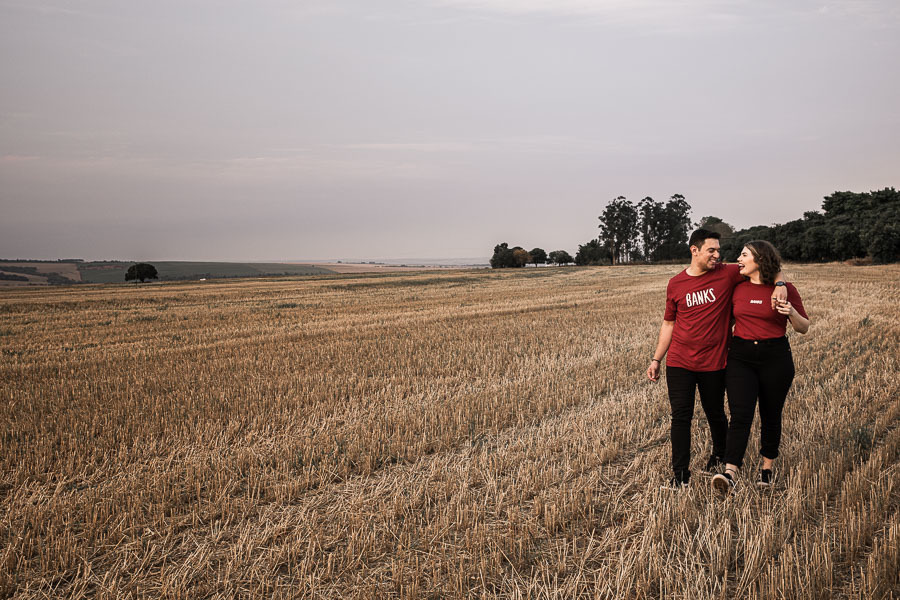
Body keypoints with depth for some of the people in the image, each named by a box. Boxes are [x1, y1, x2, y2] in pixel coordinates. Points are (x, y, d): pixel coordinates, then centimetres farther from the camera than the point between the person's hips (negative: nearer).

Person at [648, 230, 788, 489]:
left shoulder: (728, 274, -2)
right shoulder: (675, 284, 3)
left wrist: (780, 285, -16)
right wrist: (656, 359, 9)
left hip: (713, 363, 0)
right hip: (679, 362, 1)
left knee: (715, 414, 13)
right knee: (680, 415, -2)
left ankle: (721, 456, 40)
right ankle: (680, 473, 7)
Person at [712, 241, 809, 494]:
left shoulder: (784, 290, -2)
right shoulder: (737, 289, 7)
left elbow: (804, 328, 1)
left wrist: (791, 313, -18)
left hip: (775, 357, -1)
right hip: (740, 356, 2)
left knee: (771, 415, 9)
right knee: (740, 414, -11)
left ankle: (767, 467, 28)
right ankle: (730, 473, -20)